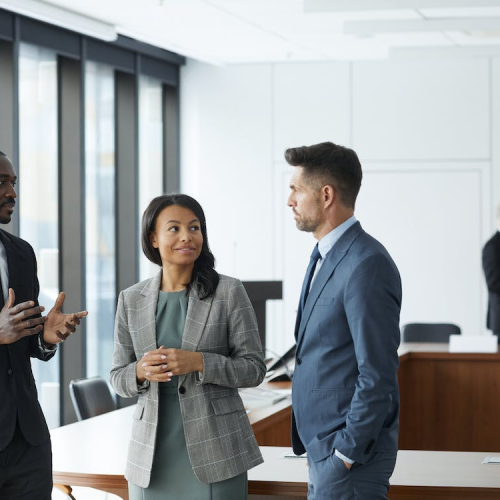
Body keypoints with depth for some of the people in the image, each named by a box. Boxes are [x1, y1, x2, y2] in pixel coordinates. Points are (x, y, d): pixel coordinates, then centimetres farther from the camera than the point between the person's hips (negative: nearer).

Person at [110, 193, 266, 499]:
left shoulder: (229, 292, -3)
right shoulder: (131, 300, 6)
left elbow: (254, 368, -3)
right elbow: (119, 378, 10)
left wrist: (199, 363, -18)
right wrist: (141, 371, -13)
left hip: (212, 451, -2)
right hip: (153, 454, 3)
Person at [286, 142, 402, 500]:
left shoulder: (366, 265, -18)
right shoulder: (326, 256, 13)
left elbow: (378, 375, -20)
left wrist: (348, 452, -17)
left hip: (351, 455, -9)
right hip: (324, 447, 9)